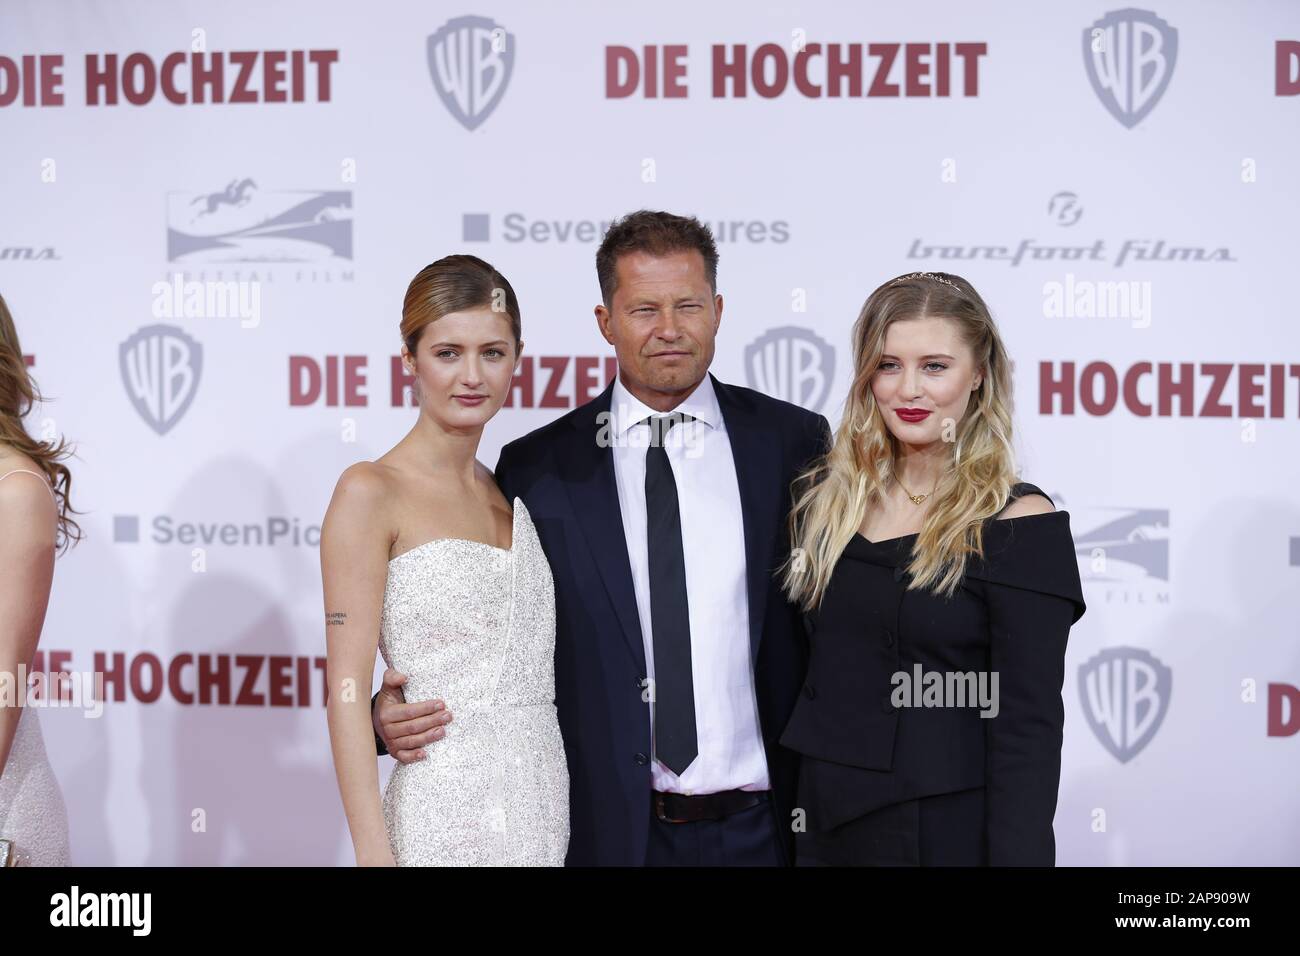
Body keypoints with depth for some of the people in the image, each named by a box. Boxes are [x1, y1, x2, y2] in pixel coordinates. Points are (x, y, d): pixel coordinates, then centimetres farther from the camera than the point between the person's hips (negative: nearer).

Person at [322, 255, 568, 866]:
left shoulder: (511, 494, 12)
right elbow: (347, 691, -11)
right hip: (448, 813, -6)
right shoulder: (372, 493, -7)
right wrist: (374, 855, -16)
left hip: (548, 814, 6)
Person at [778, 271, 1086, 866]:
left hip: (948, 833, -5)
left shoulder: (1018, 524, -13)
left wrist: (1016, 855, -19)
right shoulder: (824, 497, 3)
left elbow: (1028, 729, -14)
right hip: (826, 828, 5)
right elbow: (798, 673, 10)